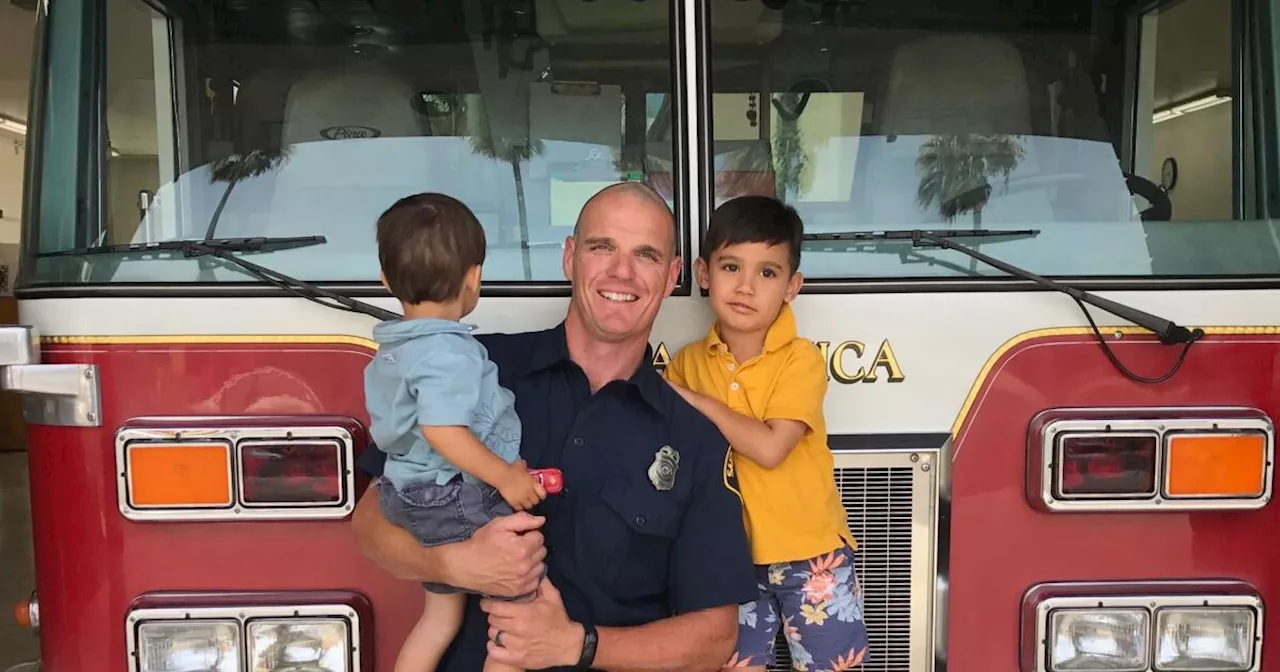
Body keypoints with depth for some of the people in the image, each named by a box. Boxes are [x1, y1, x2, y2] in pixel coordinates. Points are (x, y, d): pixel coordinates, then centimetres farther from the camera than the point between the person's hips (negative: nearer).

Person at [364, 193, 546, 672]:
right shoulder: (450, 352, -21)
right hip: (460, 504, -10)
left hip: (417, 498, 10)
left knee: (441, 616, 22)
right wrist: (505, 476, -24)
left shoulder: (392, 351, 11)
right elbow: (442, 430, -30)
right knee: (524, 604, 1)